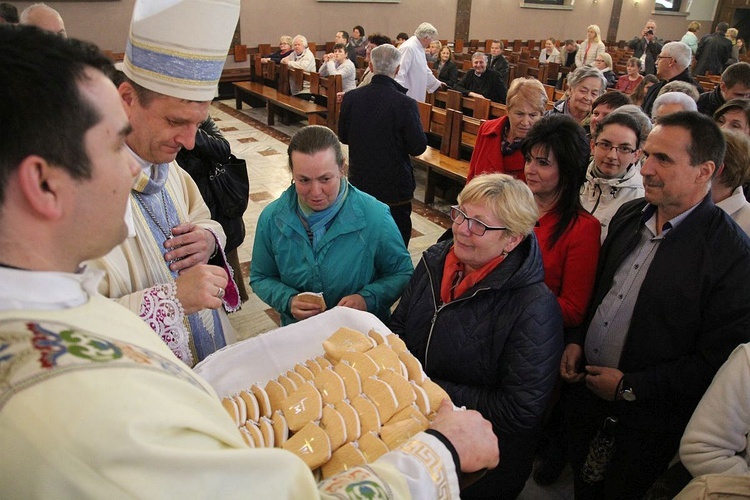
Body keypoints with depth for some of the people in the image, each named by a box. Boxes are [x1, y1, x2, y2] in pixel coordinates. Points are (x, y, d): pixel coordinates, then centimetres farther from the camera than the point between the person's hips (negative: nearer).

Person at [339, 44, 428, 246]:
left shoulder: (351, 98, -7)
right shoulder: (405, 104, -19)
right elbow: (418, 147, -14)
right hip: (395, 187, -4)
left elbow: (343, 137, 5)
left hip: (359, 182, 4)